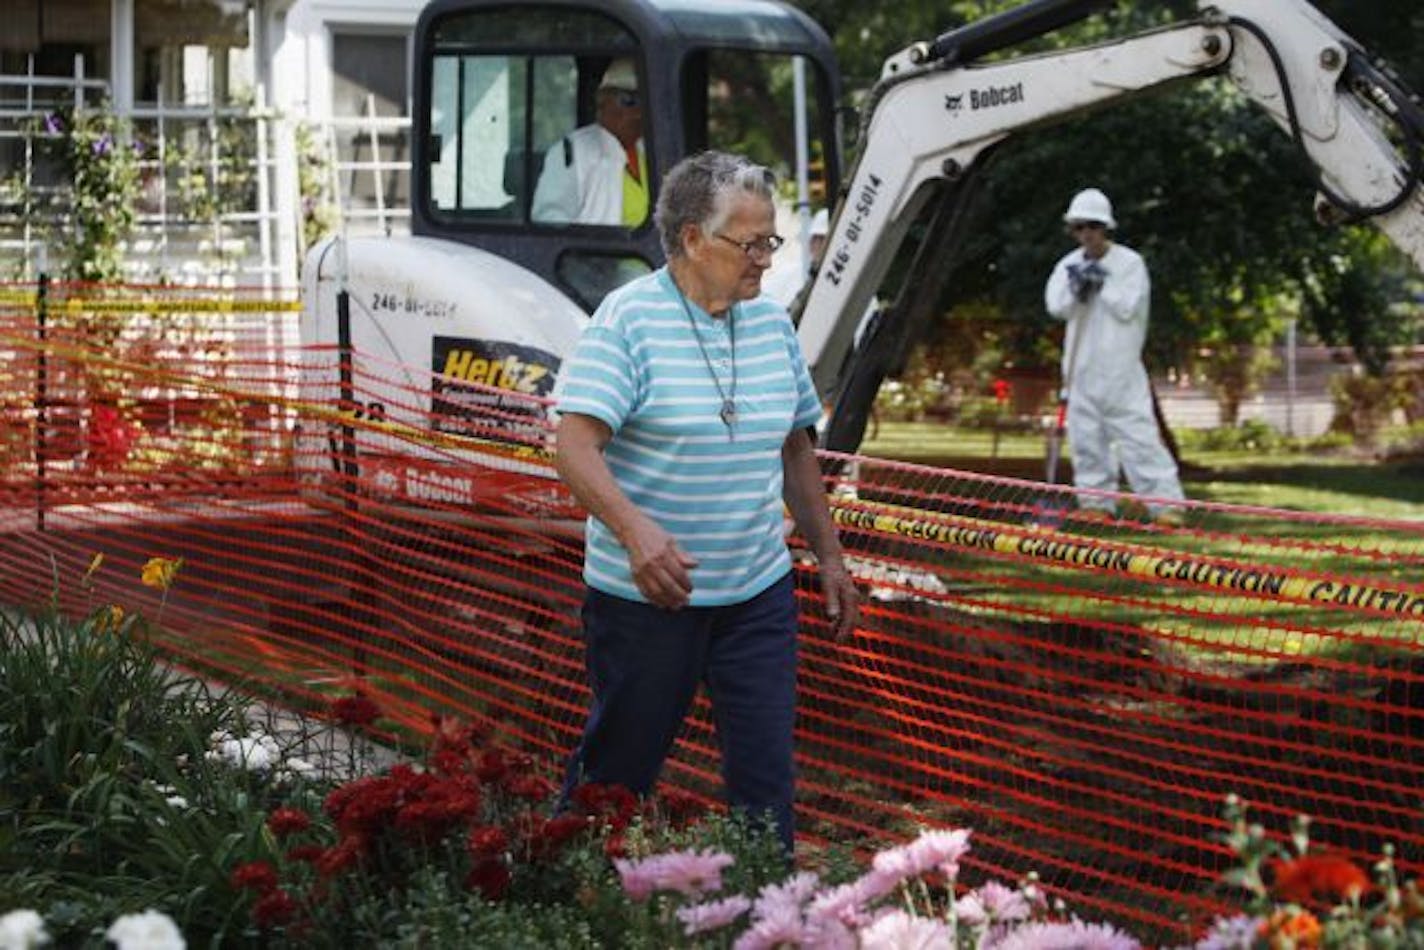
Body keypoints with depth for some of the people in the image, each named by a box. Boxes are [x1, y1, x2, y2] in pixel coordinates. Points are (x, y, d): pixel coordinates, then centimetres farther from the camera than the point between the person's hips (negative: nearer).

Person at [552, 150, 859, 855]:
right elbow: (575, 447, -20)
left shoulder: (772, 322, 9)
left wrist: (829, 556, 18)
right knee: (620, 767, 9)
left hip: (757, 592, 5)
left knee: (766, 772, 0)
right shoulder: (627, 319, -11)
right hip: (644, 592, -5)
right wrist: (635, 531, -35)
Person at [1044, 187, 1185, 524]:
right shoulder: (1070, 264, 10)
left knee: (1138, 433, -10)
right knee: (1085, 434, 5)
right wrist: (1077, 286, -16)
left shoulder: (1130, 263, -3)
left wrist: (1101, 282, -12)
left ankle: (1164, 502, -11)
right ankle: (1097, 503, 13)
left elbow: (1127, 307, -12)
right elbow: (1056, 306, -1)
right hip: (1082, 366, 5)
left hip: (1119, 365, -5)